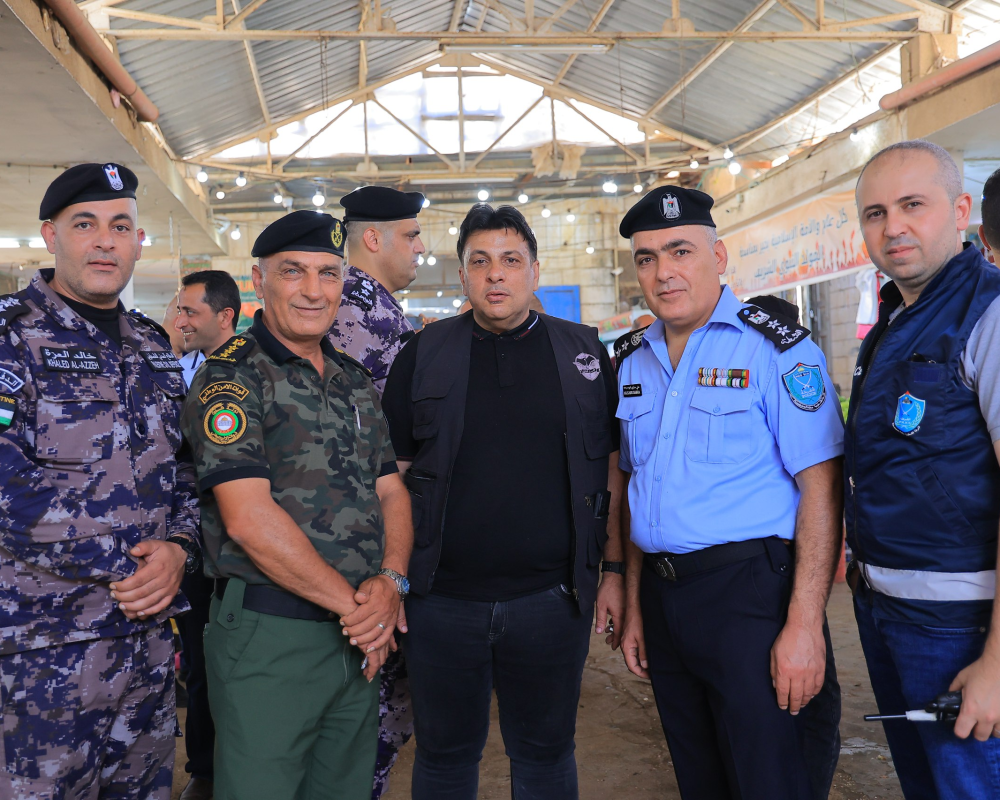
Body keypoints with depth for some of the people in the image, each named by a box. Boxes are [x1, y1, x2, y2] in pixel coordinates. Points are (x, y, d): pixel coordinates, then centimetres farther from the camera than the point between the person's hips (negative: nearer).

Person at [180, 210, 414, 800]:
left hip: (361, 639, 7)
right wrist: (353, 603, -14)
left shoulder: (356, 380, 13)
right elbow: (250, 519, -18)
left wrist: (392, 581, -8)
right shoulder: (230, 376, -9)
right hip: (269, 635, -6)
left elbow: (392, 490, 11)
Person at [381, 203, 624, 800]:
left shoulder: (584, 353, 4)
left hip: (553, 597, 0)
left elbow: (613, 473, 6)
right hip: (440, 600, 0)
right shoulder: (423, 356, 3)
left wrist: (615, 571, 2)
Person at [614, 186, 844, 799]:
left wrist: (805, 626, -18)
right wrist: (635, 609, 12)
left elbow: (820, 490, -13)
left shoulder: (775, 347, -9)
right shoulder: (630, 360, 10)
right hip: (661, 594, 6)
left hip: (747, 593, -6)